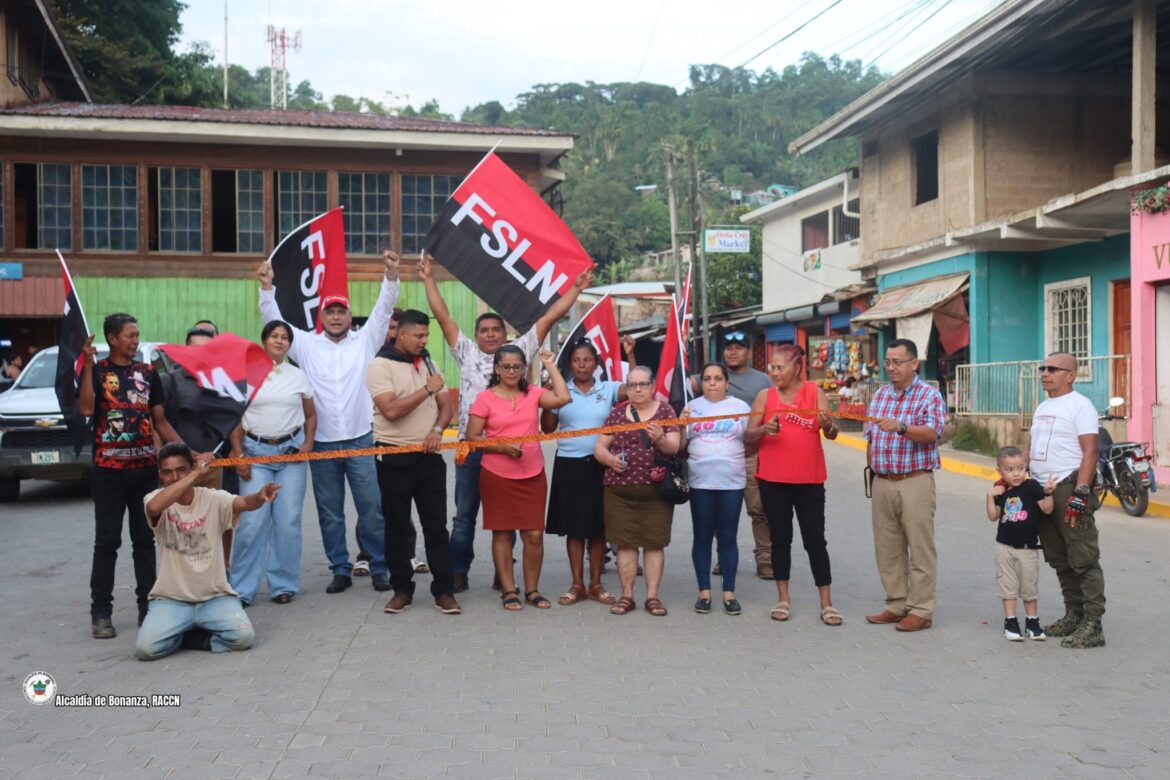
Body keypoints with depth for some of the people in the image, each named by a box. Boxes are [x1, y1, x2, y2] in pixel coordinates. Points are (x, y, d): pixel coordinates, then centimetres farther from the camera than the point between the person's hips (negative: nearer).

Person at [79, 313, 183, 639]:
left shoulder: (148, 373, 10)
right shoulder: (97, 371, -1)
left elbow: (160, 421, 11)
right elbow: (85, 409, -19)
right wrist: (88, 364, -20)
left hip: (145, 470, 3)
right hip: (109, 471, -3)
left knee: (145, 540, 8)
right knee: (107, 541, 1)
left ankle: (147, 608, 16)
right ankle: (101, 612, 7)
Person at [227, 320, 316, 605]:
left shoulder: (298, 376, 8)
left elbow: (310, 415, 16)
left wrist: (308, 443, 0)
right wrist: (237, 454, -4)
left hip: (292, 451, 2)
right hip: (255, 451, -2)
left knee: (288, 520, 1)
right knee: (252, 520, -7)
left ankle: (283, 585, 12)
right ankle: (242, 588, 3)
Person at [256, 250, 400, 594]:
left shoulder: (364, 341, 6)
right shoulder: (307, 344, 7)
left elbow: (383, 310, -2)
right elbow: (273, 319, 3)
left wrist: (391, 276, -14)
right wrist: (267, 287, -9)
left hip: (360, 440, -1)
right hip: (321, 443, 1)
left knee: (372, 508, 1)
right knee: (329, 513, 9)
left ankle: (379, 568, 12)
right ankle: (340, 570, 20)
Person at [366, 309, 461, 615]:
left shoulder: (428, 363, 11)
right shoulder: (380, 366, -7)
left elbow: (445, 406, 10)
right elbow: (391, 410, -20)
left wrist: (437, 430, -9)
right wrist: (427, 389, -16)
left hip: (429, 455, 4)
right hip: (394, 457, -4)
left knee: (436, 525, 3)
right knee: (397, 527, 5)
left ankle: (444, 590, 8)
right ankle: (402, 589, 16)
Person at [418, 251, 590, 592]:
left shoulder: (519, 350, 8)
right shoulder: (467, 352, 9)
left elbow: (549, 318, 6)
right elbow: (443, 316, 6)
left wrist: (576, 289, 4)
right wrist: (429, 280, 3)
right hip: (470, 446, 0)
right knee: (465, 513, 6)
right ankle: (459, 572, 14)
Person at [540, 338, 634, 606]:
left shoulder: (608, 390, 3)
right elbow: (547, 428, 4)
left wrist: (630, 355, -19)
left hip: (600, 465, 0)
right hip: (568, 465, 0)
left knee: (598, 527, 6)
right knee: (573, 527, 5)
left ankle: (595, 584, 16)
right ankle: (577, 585, 13)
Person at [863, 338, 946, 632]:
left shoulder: (929, 395, -4)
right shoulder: (880, 395, 14)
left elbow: (931, 434, -19)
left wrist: (901, 427, -34)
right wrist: (871, 470, 12)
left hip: (915, 482, -6)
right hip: (882, 483, 6)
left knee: (920, 549, -2)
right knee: (887, 548, 10)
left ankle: (921, 611, 5)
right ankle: (896, 605, 20)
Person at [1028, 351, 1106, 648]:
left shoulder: (1080, 405, -8)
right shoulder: (1042, 407, 18)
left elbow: (1090, 452, -16)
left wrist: (1080, 494, -23)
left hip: (1069, 488, -9)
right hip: (1042, 490, 9)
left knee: (1084, 560, -7)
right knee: (1059, 561, 14)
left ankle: (1093, 626, -5)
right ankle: (1074, 615, 24)